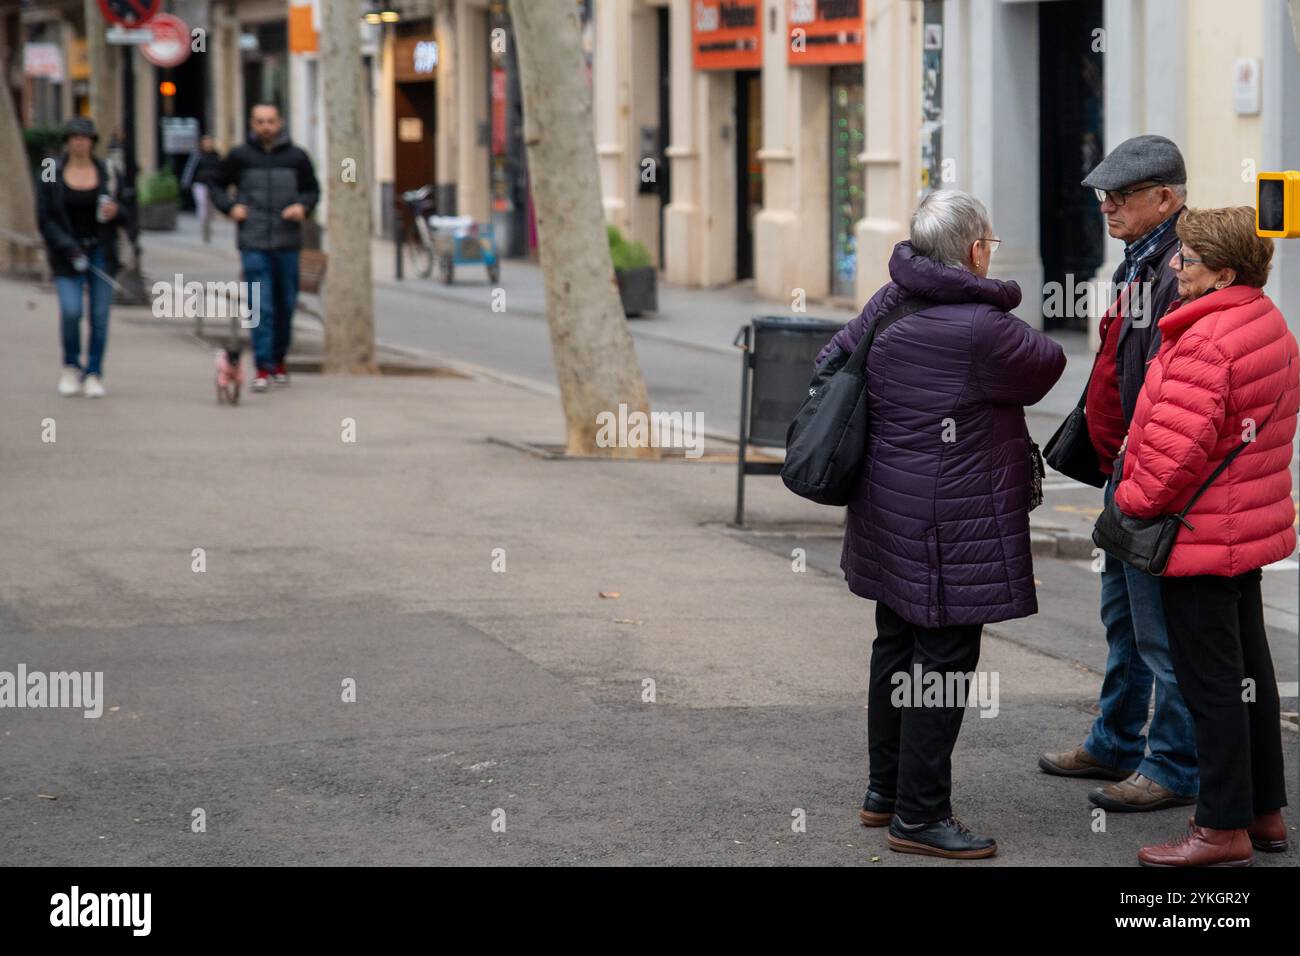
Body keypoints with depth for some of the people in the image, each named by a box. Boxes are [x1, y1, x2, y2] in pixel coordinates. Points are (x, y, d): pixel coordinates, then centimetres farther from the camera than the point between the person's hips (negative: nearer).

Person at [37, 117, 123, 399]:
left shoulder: (107, 172, 5)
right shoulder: (51, 175, 0)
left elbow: (124, 210, 11)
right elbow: (45, 219, -2)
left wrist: (115, 212, -14)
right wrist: (67, 247, -13)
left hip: (101, 251, 1)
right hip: (68, 254, -1)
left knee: (100, 315, -3)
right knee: (71, 311, -14)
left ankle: (93, 374, 9)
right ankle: (71, 367, 10)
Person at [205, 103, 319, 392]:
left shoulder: (296, 157, 6)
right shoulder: (239, 156, 4)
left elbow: (312, 190, 15)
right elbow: (216, 183, 15)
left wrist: (303, 206, -6)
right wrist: (230, 207, -2)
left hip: (287, 243, 2)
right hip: (253, 244, -2)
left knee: (286, 305, 9)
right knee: (261, 308, -9)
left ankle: (279, 360, 25)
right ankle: (263, 368, -8)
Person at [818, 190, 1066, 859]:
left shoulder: (888, 304, 4)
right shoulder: (980, 329, -21)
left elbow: (832, 361, 13)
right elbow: (1047, 366, -5)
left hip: (889, 515, 9)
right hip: (951, 523, -9)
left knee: (896, 650, 19)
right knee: (944, 660, -3)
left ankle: (884, 791, 31)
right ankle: (919, 816, 1)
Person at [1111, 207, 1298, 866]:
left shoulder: (1205, 342, -23)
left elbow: (1177, 447, -26)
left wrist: (1134, 498, -10)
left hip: (1199, 536, -10)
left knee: (1210, 683, -3)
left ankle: (1224, 829, 3)